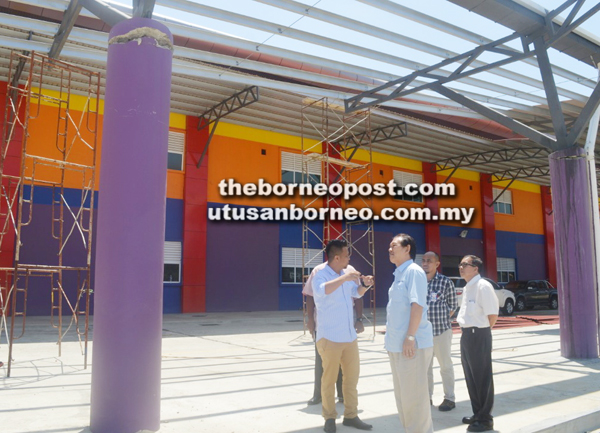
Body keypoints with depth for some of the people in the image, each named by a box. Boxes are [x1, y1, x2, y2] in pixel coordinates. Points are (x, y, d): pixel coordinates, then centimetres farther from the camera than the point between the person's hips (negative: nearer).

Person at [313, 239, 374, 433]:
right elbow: (320, 291, -37)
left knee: (352, 377, 13)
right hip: (330, 337, -7)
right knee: (329, 379, 4)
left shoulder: (346, 274, 6)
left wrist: (364, 285, 2)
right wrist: (343, 278, -41)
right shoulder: (321, 275, -14)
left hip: (350, 336, 7)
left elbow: (357, 293, 23)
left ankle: (351, 415, 26)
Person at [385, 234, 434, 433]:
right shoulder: (399, 274, 16)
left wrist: (410, 337, -25)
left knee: (413, 394, -1)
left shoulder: (414, 271, -12)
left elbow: (417, 305, -21)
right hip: (397, 344, 10)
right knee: (402, 394, 17)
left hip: (412, 344, -9)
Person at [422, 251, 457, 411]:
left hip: (442, 330, -3)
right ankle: (427, 396, 26)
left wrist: (441, 320, 0)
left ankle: (449, 398, 20)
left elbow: (452, 306, 4)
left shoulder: (446, 282, -5)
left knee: (446, 365, 8)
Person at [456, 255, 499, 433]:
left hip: (478, 335, -9)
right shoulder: (466, 288, 13)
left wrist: (481, 331, -6)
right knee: (471, 377, 17)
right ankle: (478, 413, 31)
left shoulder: (483, 286, -15)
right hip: (466, 335, 9)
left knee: (482, 377, 2)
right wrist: (468, 331, 12)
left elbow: (493, 314, -17)